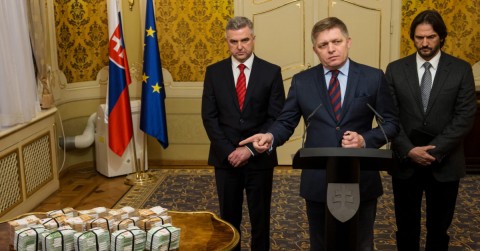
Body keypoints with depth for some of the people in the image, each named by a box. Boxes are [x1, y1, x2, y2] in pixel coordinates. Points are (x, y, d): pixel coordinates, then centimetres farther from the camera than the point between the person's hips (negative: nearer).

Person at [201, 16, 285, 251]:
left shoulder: (271, 72, -1)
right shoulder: (214, 72, 3)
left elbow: (277, 117, -4)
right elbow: (209, 116, 0)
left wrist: (251, 149, -13)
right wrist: (228, 151, -10)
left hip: (259, 158, -1)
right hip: (225, 157, 1)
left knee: (260, 217, 9)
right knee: (228, 217, 11)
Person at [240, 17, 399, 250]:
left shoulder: (373, 77, -1)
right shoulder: (301, 81, 2)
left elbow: (391, 123, 2)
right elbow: (286, 122, 2)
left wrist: (365, 140, -16)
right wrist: (270, 137, -20)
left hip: (362, 180, 0)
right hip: (317, 181, 1)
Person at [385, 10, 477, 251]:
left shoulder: (461, 69, -1)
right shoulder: (395, 69, 1)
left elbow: (465, 116, -7)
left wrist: (435, 151, -15)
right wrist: (409, 151, -14)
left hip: (445, 163, 0)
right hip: (405, 161, 1)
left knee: (439, 227, 14)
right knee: (406, 226, 12)